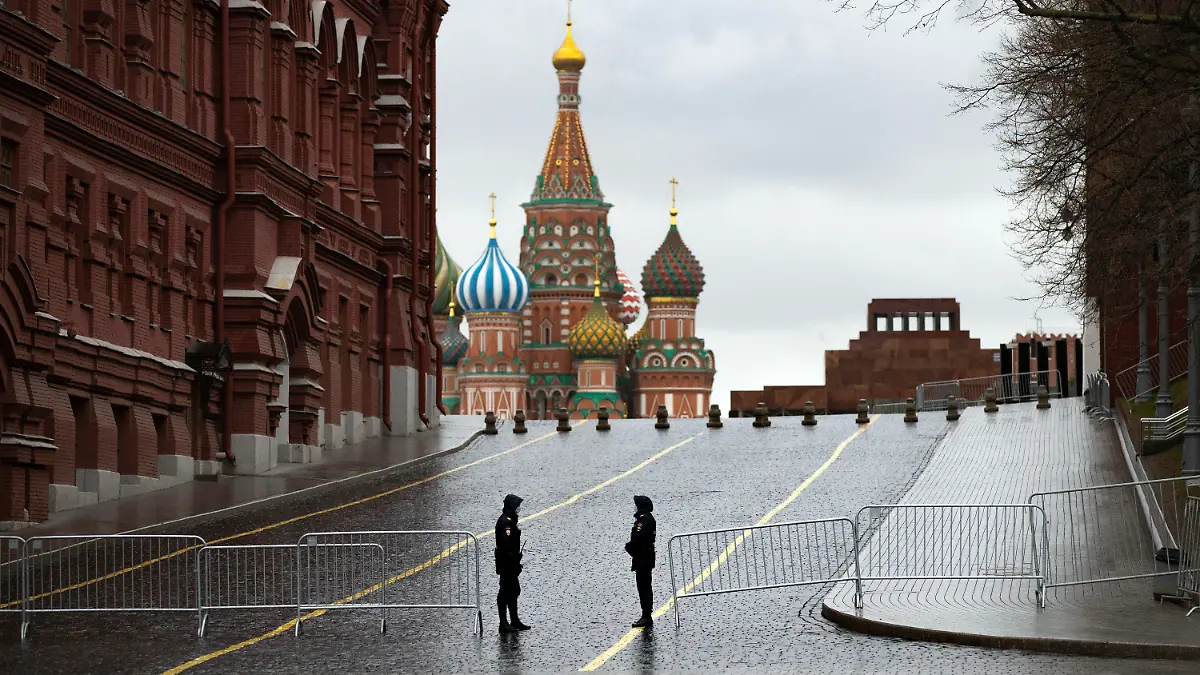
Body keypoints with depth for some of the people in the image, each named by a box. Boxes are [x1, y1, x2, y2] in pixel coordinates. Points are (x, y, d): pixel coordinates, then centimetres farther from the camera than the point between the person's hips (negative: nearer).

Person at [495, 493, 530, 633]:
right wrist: (513, 562, -24)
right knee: (505, 592, -5)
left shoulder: (510, 520, 14)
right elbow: (506, 544, -25)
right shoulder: (505, 521, -19)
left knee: (514, 590, 16)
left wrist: (516, 562, 21)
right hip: (507, 563, -11)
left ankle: (515, 622, 25)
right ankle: (503, 624, 0)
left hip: (510, 564, 11)